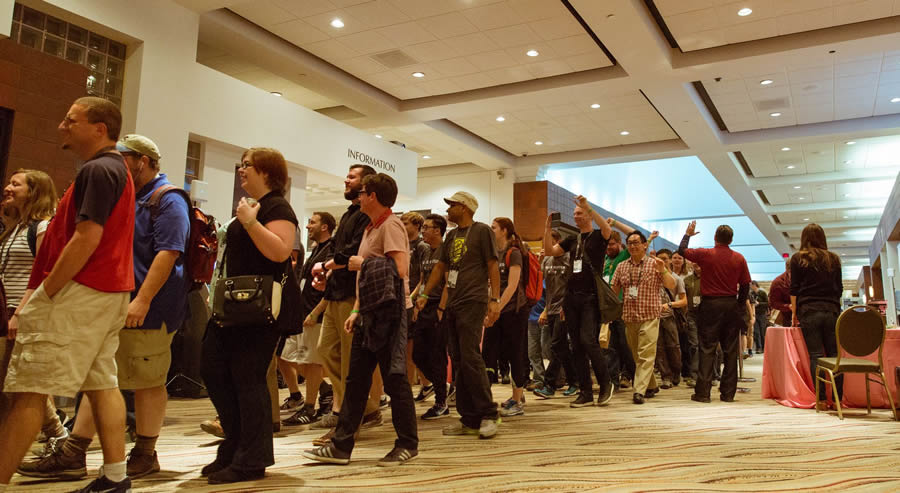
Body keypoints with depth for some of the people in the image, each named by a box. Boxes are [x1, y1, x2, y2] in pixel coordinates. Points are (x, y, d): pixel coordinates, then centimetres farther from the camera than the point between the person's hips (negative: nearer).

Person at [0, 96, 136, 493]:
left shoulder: (97, 169, -13)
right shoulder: (117, 169, 19)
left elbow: (86, 239, -22)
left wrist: (43, 296, -16)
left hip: (79, 292, -10)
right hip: (109, 291, 10)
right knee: (102, 384, 11)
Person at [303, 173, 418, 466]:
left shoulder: (390, 225, -10)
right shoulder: (370, 228, 19)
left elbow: (399, 270, -22)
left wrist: (363, 264, -12)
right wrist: (356, 311, 15)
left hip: (389, 311, -10)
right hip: (370, 313, 10)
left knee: (394, 378, -2)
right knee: (356, 378, 10)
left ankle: (408, 445, 12)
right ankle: (341, 446, 16)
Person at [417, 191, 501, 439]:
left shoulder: (482, 231, -2)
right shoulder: (451, 236, 19)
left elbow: (493, 266, -6)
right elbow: (441, 267, 22)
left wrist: (495, 300, -14)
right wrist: (424, 294, 15)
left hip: (473, 302, -8)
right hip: (452, 304, 8)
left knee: (470, 358, -14)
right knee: (459, 361, 6)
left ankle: (488, 414, -4)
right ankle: (470, 419, 12)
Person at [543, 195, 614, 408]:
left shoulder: (598, 237, 2)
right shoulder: (572, 240, 18)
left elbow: (608, 229, -21)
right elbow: (550, 251, 11)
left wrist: (588, 208, -24)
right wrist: (547, 226, 3)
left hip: (591, 297, -6)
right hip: (572, 297, 6)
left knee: (588, 340, -17)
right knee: (577, 346, 4)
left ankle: (606, 384, 3)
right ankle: (585, 393, 10)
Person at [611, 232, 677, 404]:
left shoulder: (654, 264, 1)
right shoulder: (621, 267, 11)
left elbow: (672, 286, -3)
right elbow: (614, 290, 13)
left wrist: (663, 271, -20)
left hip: (649, 317, -4)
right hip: (629, 317, 4)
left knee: (646, 355, -12)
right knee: (637, 356, 11)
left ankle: (639, 390, -15)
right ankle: (651, 386, 27)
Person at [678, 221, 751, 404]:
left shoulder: (705, 254, -6)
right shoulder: (739, 258, 2)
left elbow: (682, 250, 8)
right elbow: (745, 285, 5)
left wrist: (688, 234, 24)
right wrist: (741, 304, 17)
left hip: (710, 305, -2)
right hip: (731, 305, 2)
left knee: (707, 349, 0)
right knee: (730, 350, 8)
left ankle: (703, 392, -1)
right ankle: (728, 393, 12)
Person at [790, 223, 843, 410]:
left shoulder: (798, 258, 5)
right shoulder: (833, 258, 13)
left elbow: (794, 289, 3)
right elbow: (839, 288, 15)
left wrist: (795, 315, 7)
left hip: (809, 311, -2)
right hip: (832, 310, 2)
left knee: (815, 355, -4)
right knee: (834, 354, 2)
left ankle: (821, 400, -8)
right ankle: (837, 399, -1)